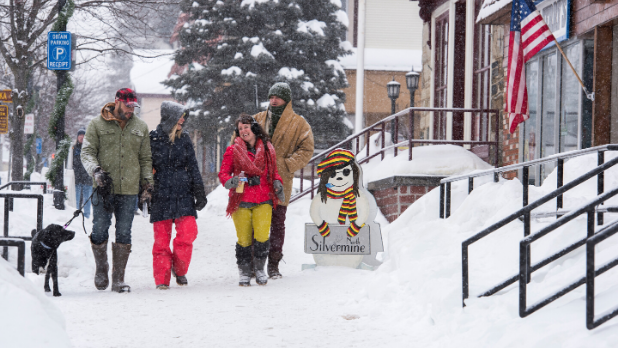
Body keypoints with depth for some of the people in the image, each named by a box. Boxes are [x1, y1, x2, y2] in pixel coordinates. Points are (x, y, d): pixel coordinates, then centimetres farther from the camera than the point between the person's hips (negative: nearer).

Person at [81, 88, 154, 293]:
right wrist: (95, 170, -17)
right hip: (103, 189, -2)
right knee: (99, 232, -2)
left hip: (129, 191, 2)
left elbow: (145, 159, 18)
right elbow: (87, 152, 0)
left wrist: (147, 183, 10)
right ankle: (101, 269, 21)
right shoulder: (97, 125, 3)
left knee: (124, 235, 1)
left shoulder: (140, 128, 12)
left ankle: (118, 279, 6)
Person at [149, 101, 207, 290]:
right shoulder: (153, 139, 0)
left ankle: (180, 270, 10)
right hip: (160, 195, -2)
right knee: (161, 237, -2)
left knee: (188, 232, -12)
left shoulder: (184, 138, 10)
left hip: (183, 195, 2)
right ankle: (162, 279, 6)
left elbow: (193, 167, 13)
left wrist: (199, 193, 10)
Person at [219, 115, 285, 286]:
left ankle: (259, 268, 9)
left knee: (262, 236, -11)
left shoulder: (267, 149, 10)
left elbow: (273, 172, 22)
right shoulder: (233, 151, 3)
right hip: (241, 201, -1)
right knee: (244, 239, 0)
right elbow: (223, 172, 3)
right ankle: (244, 272, 17)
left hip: (263, 201, 1)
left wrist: (277, 183, 4)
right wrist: (229, 181, -18)